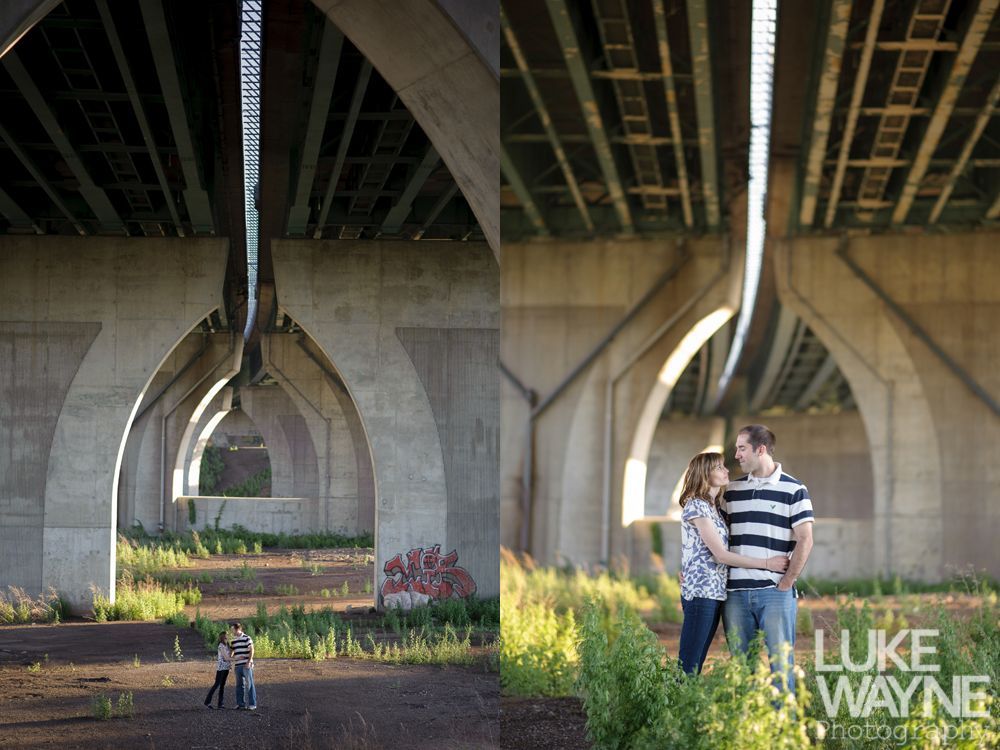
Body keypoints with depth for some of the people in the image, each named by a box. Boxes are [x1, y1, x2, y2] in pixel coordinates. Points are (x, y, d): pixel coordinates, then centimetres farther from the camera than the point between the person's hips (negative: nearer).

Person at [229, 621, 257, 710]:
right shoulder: (233, 641, 13)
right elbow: (232, 651, 23)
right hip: (237, 665, 7)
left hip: (246, 665, -7)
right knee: (239, 685, 9)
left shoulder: (247, 638, -6)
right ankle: (240, 704, 15)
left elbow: (251, 650, -9)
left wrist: (249, 662, -15)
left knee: (249, 684, -5)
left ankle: (252, 704, -2)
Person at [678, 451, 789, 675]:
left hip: (716, 593, 9)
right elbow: (721, 554, -15)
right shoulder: (696, 506, -11)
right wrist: (766, 563, -13)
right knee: (688, 665, -9)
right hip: (701, 592, -9)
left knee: (697, 662, 8)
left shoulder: (715, 507, 16)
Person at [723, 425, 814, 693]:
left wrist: (786, 583, -9)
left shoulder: (793, 490, -1)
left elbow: (805, 540, -5)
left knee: (780, 661, -3)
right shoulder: (732, 490, 13)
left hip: (775, 592, -4)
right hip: (736, 591, 4)